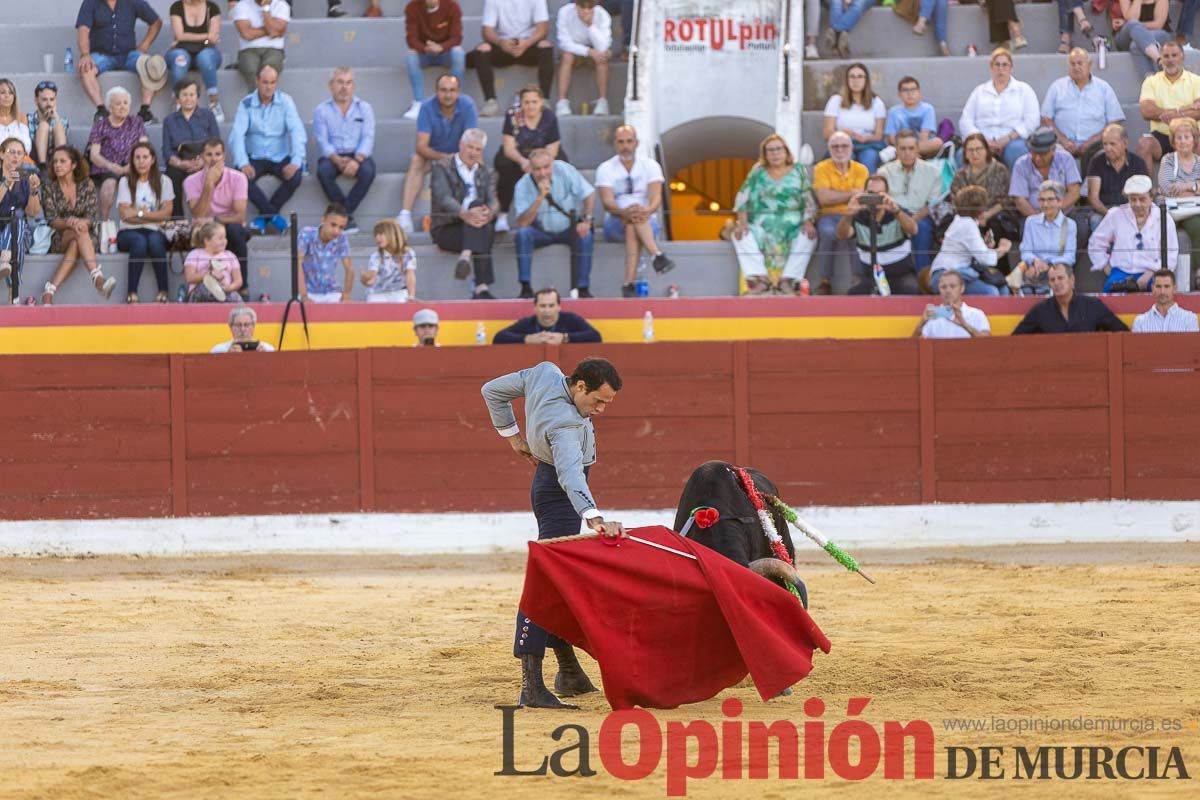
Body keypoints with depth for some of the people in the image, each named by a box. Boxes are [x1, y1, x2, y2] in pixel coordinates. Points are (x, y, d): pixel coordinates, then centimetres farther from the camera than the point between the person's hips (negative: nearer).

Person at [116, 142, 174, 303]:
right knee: (139, 241, -36)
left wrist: (139, 213, -9)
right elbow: (124, 214, -4)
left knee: (155, 241, -36)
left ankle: (163, 292, -34)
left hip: (154, 231, 1)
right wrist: (154, 215, -7)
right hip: (129, 232, -1)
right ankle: (131, 293, -39)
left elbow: (167, 213, -1)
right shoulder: (126, 182, 8)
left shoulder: (163, 181, 10)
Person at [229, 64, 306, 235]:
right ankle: (273, 215, -19)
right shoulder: (246, 104, 0)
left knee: (295, 177, -30)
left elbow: (297, 131, -10)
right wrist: (243, 164, -26)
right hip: (254, 158, 0)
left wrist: (296, 162, -26)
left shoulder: (285, 102, 0)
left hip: (280, 157, 0)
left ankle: (265, 216, -14)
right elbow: (237, 135, -10)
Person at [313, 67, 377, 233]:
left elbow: (368, 138, -2)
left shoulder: (364, 108, 11)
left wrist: (357, 160, -21)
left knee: (368, 170, -34)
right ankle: (347, 216, -25)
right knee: (323, 170, -34)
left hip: (358, 156, 0)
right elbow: (322, 141, -3)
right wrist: (338, 160, -22)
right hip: (333, 156, 0)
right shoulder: (322, 111, 9)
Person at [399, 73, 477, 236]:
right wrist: (443, 157, -42)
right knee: (416, 161, -32)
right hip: (432, 154, -1)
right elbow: (421, 145, -24)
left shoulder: (467, 105, -17)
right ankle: (405, 215, -44)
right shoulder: (427, 107, -18)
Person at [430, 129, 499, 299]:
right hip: (446, 229, -3)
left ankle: (466, 256, -48)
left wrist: (489, 213, -24)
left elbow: (493, 201, 4)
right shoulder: (442, 168, 5)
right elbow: (444, 198, -13)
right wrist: (464, 214, -35)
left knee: (476, 205, -30)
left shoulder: (486, 173, 20)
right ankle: (482, 287, -46)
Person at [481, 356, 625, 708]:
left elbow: (493, 391, 7)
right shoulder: (565, 424, -34)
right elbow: (570, 474, -50)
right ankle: (531, 685, -28)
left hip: (545, 481, 10)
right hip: (559, 495, -10)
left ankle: (569, 671, 29)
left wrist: (513, 437, 17)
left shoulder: (545, 373, -8)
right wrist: (594, 518, -64)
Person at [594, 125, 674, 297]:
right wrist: (624, 212, -36)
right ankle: (658, 256, -54)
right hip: (615, 224, 0)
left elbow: (656, 198, -10)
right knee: (632, 220, -36)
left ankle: (629, 283, -48)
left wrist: (647, 210, -35)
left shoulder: (650, 166, 5)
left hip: (648, 223, 0)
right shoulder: (605, 169, 3)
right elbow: (607, 202, -13)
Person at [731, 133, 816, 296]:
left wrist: (808, 222, -14)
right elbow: (743, 199, 5)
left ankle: (788, 281, -35)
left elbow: (809, 200, 3)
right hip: (762, 226, 1)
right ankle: (760, 280, -36)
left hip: (793, 226, -1)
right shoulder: (758, 172, 12)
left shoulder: (799, 171, 11)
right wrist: (742, 222, -11)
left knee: (808, 237, -32)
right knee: (740, 236, -27)